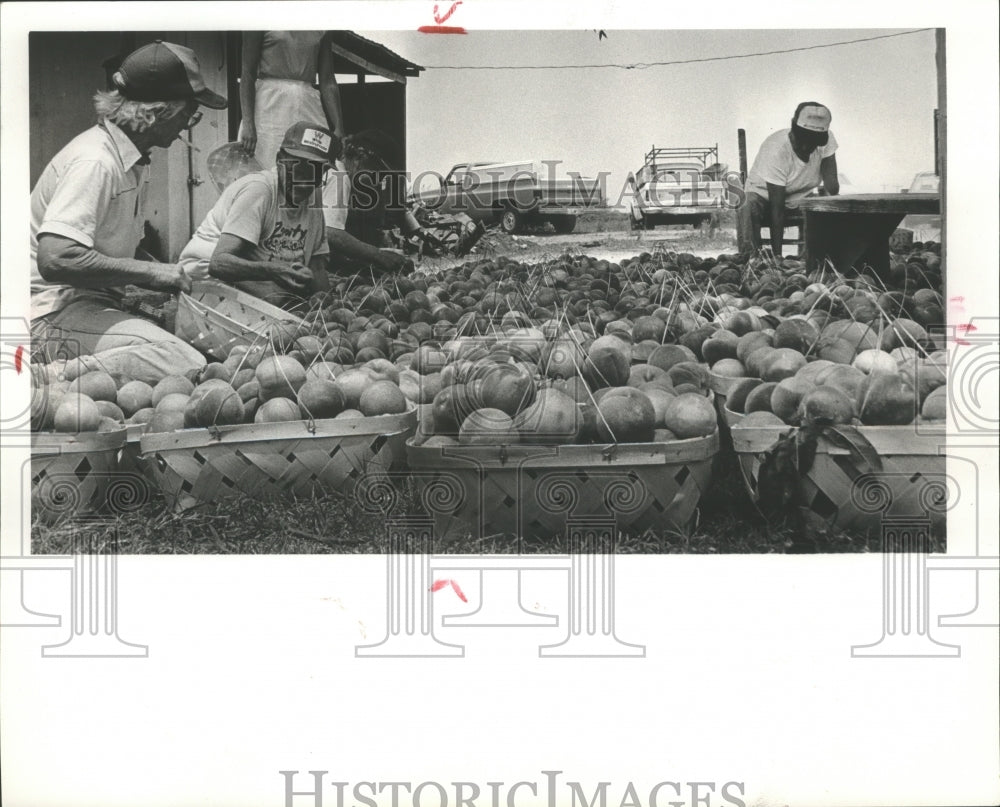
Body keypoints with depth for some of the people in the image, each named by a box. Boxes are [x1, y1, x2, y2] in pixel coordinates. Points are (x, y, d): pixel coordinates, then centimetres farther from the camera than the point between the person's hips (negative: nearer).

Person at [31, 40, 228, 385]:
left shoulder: (134, 159, 14)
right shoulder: (96, 162, -16)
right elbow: (55, 258, -27)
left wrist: (172, 275, 8)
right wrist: (149, 271, -19)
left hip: (97, 304, 10)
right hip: (57, 313, -10)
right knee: (187, 366, -29)